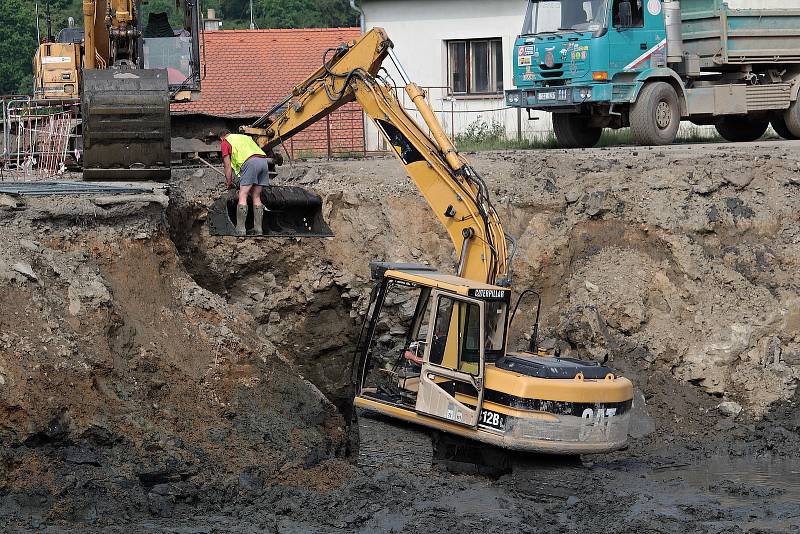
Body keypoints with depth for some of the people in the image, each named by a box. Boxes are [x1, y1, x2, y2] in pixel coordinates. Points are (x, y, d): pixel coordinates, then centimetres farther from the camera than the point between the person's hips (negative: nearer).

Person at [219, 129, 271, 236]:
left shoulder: (226, 142, 17)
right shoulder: (245, 137, 37)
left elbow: (228, 166, 13)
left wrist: (229, 183, 24)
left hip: (250, 162, -6)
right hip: (264, 160, 6)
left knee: (242, 196, -5)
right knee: (256, 197, 11)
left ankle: (241, 231, -12)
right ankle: (258, 230, 7)